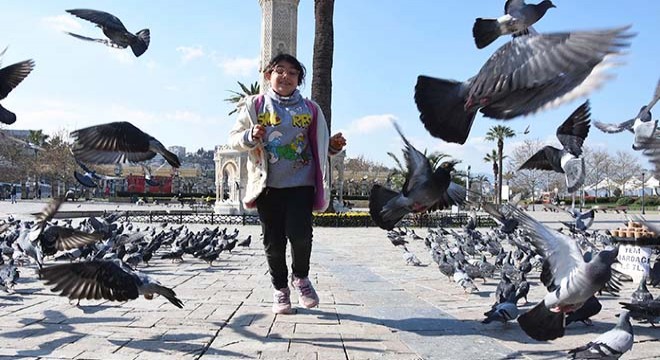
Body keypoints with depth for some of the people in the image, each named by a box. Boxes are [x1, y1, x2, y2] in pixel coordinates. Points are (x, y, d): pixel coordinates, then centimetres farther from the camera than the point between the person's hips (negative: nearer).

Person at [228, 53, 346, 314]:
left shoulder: (310, 109, 10)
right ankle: (280, 289, 24)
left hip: (301, 183, 0)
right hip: (268, 185, 0)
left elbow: (320, 145, 16)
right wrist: (251, 137, -14)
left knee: (300, 234, -14)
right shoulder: (255, 104, 7)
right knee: (273, 241, 4)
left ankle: (301, 277, 16)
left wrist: (334, 146, -5)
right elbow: (234, 138, 7)